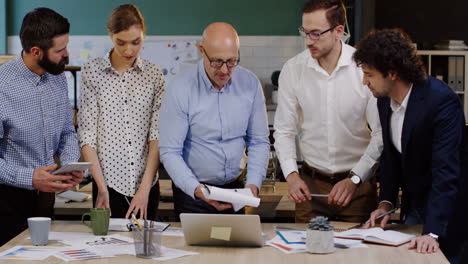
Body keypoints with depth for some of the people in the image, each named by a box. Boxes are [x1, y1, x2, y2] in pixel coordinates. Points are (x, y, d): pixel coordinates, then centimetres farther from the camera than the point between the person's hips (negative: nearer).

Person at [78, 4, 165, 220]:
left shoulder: (154, 75, 4)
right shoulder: (92, 72, -1)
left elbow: (157, 135, -1)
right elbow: (87, 134, -3)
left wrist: (145, 188, -10)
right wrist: (101, 186, -11)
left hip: (146, 185, 2)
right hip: (108, 181, -2)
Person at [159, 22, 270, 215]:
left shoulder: (250, 84, -4)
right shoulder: (180, 89, -15)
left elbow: (259, 141, 3)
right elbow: (170, 152, -15)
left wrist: (253, 183, -12)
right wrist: (196, 189, -28)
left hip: (235, 188, 3)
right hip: (192, 192, -3)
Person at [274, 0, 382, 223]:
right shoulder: (293, 69, -2)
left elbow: (381, 133, -9)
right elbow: (284, 131, 3)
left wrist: (354, 179, -15)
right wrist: (291, 175, -11)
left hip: (358, 183, -2)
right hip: (310, 183, 2)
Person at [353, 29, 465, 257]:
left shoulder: (441, 99, -26)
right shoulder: (385, 101, -2)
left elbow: (446, 171, -31)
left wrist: (433, 233, -36)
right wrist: (386, 202, -2)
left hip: (447, 209, -7)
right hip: (414, 209, 7)